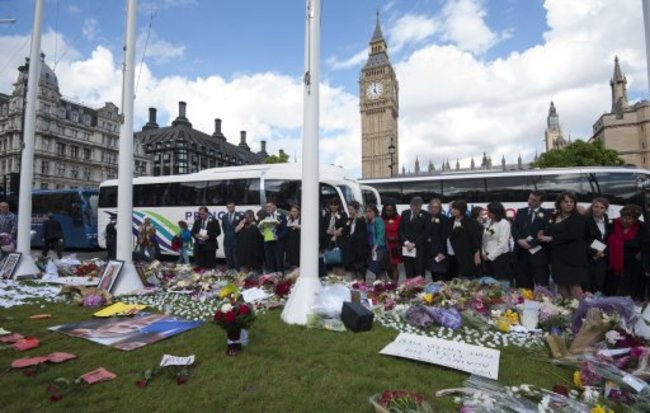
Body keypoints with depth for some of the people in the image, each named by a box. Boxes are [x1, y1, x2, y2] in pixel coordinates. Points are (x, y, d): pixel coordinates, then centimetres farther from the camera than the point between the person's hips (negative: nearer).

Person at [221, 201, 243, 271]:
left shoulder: (240, 216, -3)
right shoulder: (224, 217, 11)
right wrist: (227, 235, 12)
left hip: (236, 241, -4)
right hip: (227, 241, 4)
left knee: (236, 259, -3)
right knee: (228, 259, 7)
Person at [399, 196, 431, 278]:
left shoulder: (425, 215, -1)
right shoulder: (405, 214, 10)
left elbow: (426, 232, -4)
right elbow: (401, 230, 10)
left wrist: (414, 244, -9)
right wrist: (406, 242, -5)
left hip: (420, 248, -3)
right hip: (407, 247, 3)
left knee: (419, 273, -3)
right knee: (409, 273, 3)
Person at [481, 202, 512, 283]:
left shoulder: (504, 223, -10)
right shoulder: (489, 222, 10)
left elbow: (502, 244, -16)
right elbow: (485, 239, 12)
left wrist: (490, 256, -13)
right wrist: (483, 253, 0)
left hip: (500, 257, -6)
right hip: (489, 257, 7)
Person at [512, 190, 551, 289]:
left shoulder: (546, 214, 2)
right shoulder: (520, 212, 14)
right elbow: (514, 228, 6)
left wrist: (530, 243, -15)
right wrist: (520, 240, -11)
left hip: (538, 253, -3)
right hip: (521, 252, 4)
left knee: (541, 286, -2)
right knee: (523, 285, 7)